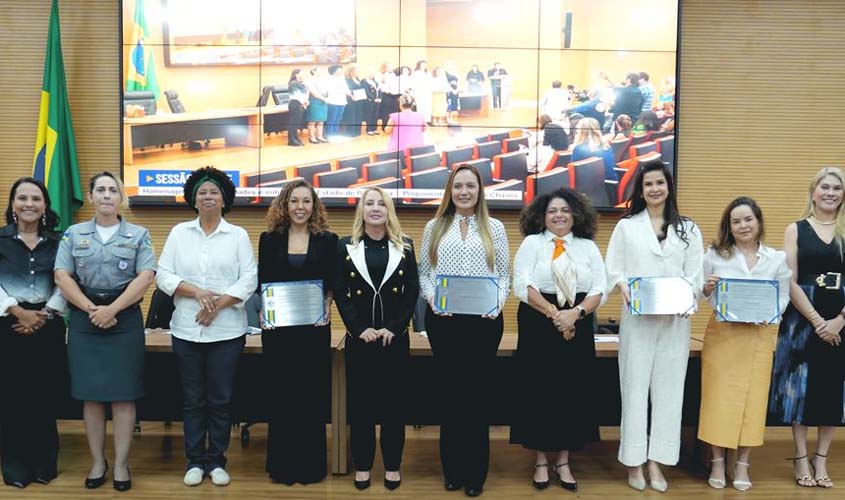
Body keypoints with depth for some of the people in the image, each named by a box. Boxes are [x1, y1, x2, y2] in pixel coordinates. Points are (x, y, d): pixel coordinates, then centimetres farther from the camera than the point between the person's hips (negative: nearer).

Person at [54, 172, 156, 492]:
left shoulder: (138, 235, 4)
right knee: (91, 394, 6)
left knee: (123, 394, 0)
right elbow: (62, 276, 0)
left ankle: (121, 463, 9)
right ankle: (98, 461, 17)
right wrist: (91, 309, -11)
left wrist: (112, 309, -14)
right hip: (84, 320, 2)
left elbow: (145, 277, -6)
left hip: (125, 320, -1)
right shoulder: (74, 234, 9)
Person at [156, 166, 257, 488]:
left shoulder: (238, 236, 3)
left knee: (221, 399, 5)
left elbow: (248, 280, -4)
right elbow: (163, 275, 1)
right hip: (186, 330, 1)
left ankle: (217, 461, 18)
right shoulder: (179, 233, 7)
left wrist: (218, 304, -15)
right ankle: (194, 461, 20)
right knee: (192, 399, 9)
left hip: (226, 330, -1)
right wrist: (196, 292, -15)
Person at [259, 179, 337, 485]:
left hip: (314, 328, -1)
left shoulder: (327, 240, 2)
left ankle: (311, 464, 18)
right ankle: (282, 465, 20)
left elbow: (332, 285, 3)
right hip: (278, 328, 1)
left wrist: (326, 311, -11)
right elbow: (262, 284, 6)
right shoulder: (270, 239, 5)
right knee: (282, 394, 8)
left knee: (312, 394, 6)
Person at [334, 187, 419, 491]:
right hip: (358, 338, 0)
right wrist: (360, 329, -12)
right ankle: (362, 465, 18)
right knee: (360, 401, 6)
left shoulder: (404, 246, 5)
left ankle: (392, 465, 18)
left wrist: (394, 328, -10)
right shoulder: (346, 247, 4)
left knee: (393, 401, 6)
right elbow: (340, 293, -1)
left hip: (395, 337, 0)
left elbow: (412, 291, 0)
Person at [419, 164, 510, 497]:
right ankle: (453, 469, 20)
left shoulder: (494, 228, 8)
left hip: (484, 320, -1)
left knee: (476, 392, 5)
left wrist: (498, 302, -11)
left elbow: (504, 274, 6)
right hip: (443, 320, 1)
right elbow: (424, 272, 7)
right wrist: (431, 297, -10)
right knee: (450, 392, 8)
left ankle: (475, 472, 16)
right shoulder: (435, 227, 9)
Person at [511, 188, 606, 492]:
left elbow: (599, 288, 1)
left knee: (573, 394, 5)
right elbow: (522, 285, -9)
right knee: (539, 393, 1)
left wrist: (575, 313, -15)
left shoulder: (588, 247, 10)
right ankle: (541, 461, 15)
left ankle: (563, 461, 18)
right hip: (538, 327, -2)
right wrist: (554, 313, -16)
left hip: (578, 329, 2)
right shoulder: (532, 243, 2)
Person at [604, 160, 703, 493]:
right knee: (635, 386, 1)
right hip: (637, 318, -1)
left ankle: (656, 461, 13)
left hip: (675, 319, 2)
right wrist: (622, 287, -17)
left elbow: (694, 274, 5)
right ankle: (634, 461, 10)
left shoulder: (688, 229, 11)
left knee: (668, 388, 4)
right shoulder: (626, 226, 8)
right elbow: (612, 268, 3)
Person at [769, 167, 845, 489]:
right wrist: (817, 320, -12)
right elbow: (790, 282, -4)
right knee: (802, 385, 3)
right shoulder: (796, 230, 2)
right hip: (803, 319, -2)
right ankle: (801, 459, 15)